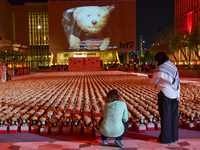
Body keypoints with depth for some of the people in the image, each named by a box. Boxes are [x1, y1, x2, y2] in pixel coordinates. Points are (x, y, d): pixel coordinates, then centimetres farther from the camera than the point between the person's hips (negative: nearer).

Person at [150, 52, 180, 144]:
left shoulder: (160, 69, -13)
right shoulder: (174, 67, 8)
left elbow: (154, 81, -2)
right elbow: (177, 81, 10)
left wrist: (151, 79, 19)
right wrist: (178, 94, 16)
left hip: (165, 93, -6)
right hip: (174, 94, 7)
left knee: (165, 116, 3)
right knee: (173, 115, 13)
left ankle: (166, 138, 11)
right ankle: (174, 137, 23)